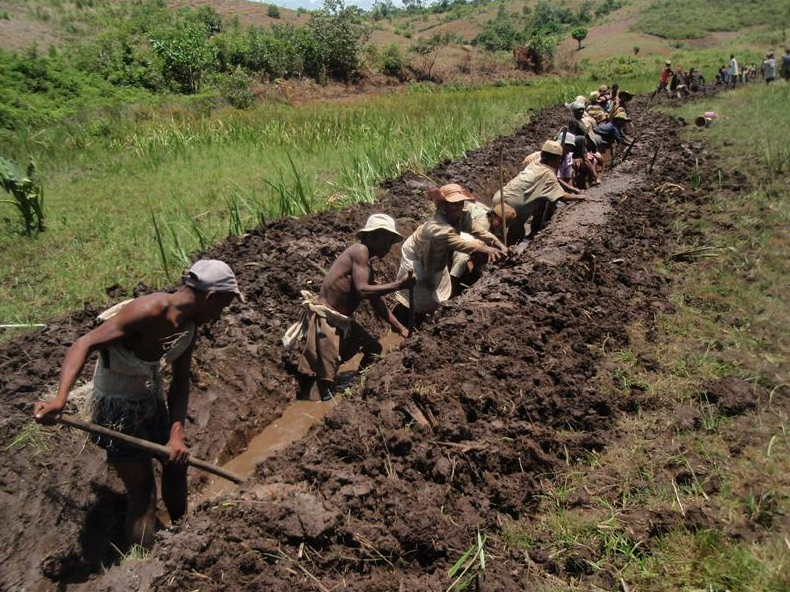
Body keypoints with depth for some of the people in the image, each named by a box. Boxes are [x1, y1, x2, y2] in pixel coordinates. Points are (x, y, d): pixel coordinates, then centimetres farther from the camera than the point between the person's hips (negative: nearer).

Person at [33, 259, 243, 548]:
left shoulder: (189, 324, -6)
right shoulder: (151, 310, -31)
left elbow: (180, 382, -4)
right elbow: (85, 344, -36)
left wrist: (177, 434, -14)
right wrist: (60, 399, -48)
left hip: (152, 399, 8)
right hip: (117, 407, -8)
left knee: (176, 463, 21)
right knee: (143, 491, -1)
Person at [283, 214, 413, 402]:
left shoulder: (367, 266, 17)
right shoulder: (360, 250, -10)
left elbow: (377, 304, 19)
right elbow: (362, 290, -22)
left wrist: (401, 329, 16)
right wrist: (398, 285, -18)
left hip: (342, 321, 10)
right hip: (324, 320, -10)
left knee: (374, 349, 20)